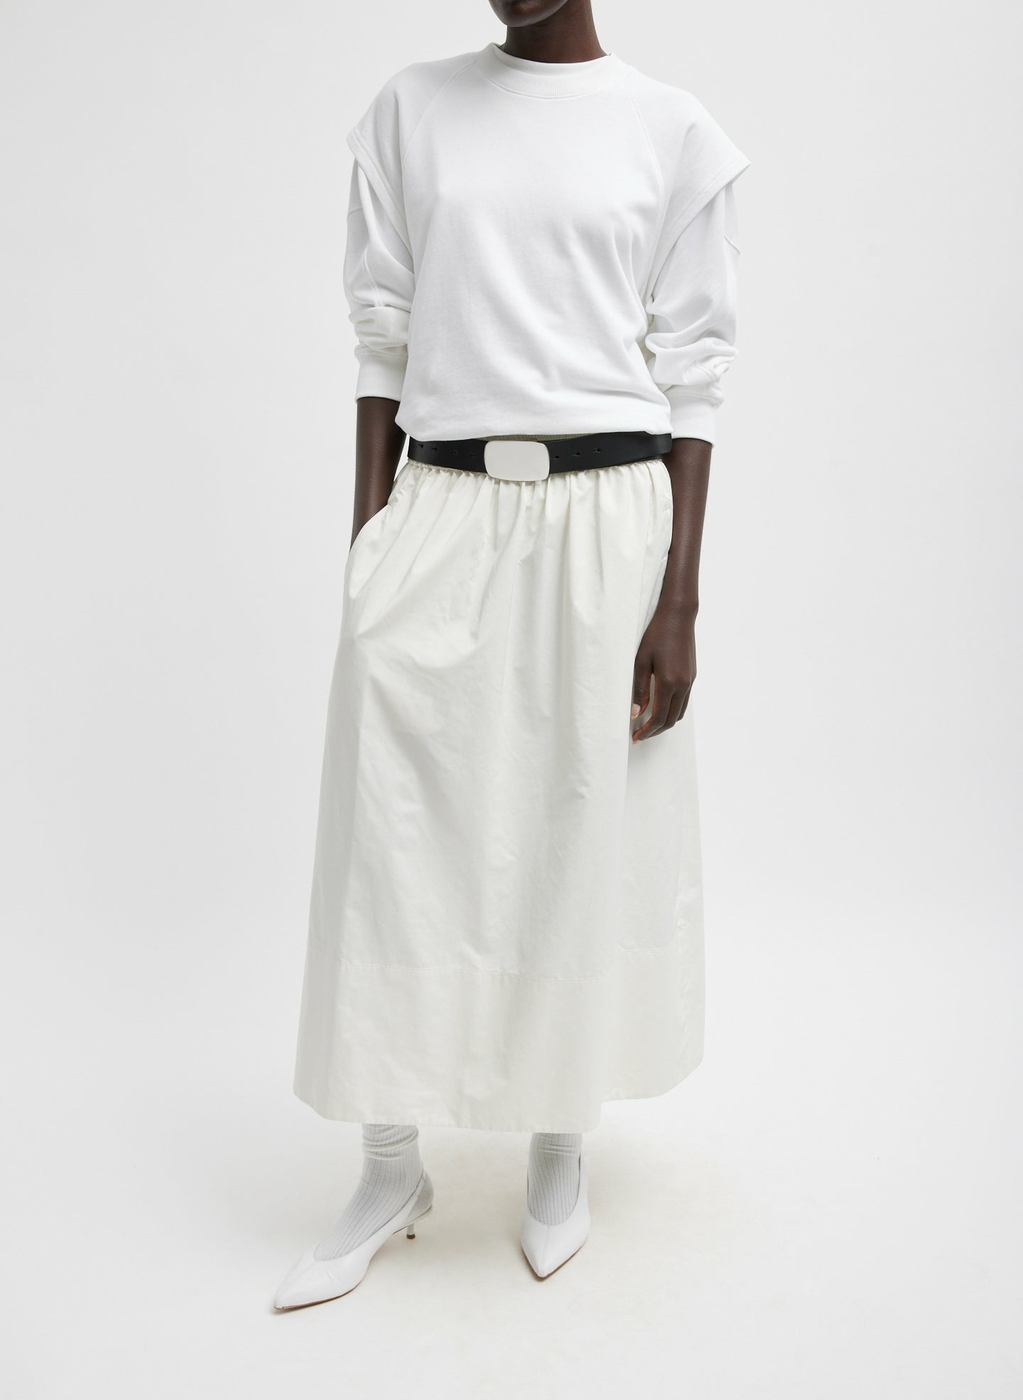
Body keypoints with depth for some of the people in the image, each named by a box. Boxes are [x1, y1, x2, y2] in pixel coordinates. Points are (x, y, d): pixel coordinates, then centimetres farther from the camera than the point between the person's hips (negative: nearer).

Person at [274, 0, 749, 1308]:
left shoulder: (674, 132, 5)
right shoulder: (410, 109, 11)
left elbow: (690, 379, 2)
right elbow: (382, 339, 9)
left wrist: (678, 604, -4)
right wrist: (366, 550, 2)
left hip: (605, 515, -1)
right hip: (441, 511, 2)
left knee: (588, 834, 5)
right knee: (395, 835, 1)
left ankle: (561, 1138, 27)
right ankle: (391, 1168, 18)